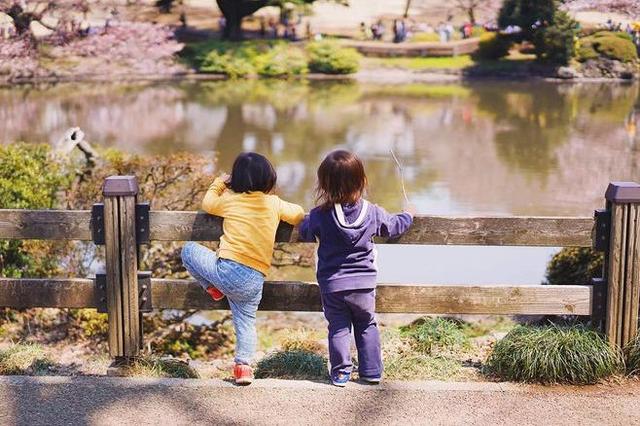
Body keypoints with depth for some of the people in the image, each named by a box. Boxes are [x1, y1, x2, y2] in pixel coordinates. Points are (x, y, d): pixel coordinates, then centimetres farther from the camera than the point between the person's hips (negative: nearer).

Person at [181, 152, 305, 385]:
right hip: (255, 281, 3)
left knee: (189, 250, 17)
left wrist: (218, 183, 38)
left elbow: (207, 203, 24)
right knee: (246, 322, 17)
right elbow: (298, 215, 19)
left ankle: (214, 288, 15)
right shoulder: (274, 204, 6)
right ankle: (243, 366, 9)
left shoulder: (230, 200, 5)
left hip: (227, 269, -3)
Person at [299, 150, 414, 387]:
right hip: (364, 283, 2)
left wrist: (307, 219, 26)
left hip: (332, 285, -1)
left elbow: (305, 234, 4)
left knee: (338, 328, 11)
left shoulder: (319, 216, -14)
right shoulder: (372, 212, -7)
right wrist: (408, 215, 31)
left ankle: (340, 373, 12)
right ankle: (371, 372, 19)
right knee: (367, 326, 17)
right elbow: (392, 226, 10)